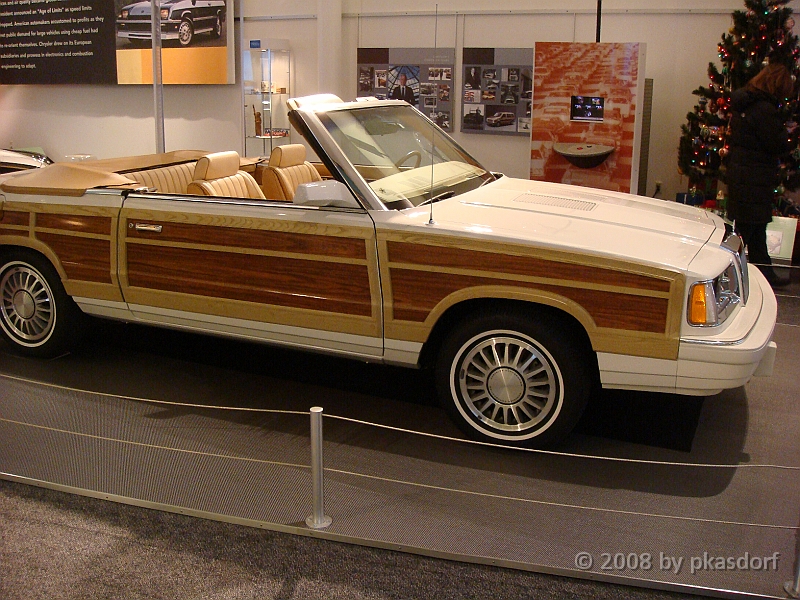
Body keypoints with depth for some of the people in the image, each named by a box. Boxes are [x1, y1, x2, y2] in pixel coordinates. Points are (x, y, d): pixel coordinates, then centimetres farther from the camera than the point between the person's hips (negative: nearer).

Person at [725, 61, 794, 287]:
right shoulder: (765, 109, -20)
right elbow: (777, 145, -18)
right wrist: (789, 135, 1)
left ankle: (765, 273, 27)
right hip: (756, 177, -10)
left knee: (756, 229, 17)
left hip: (738, 171, 10)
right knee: (747, 228, -1)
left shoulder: (742, 103, 8)